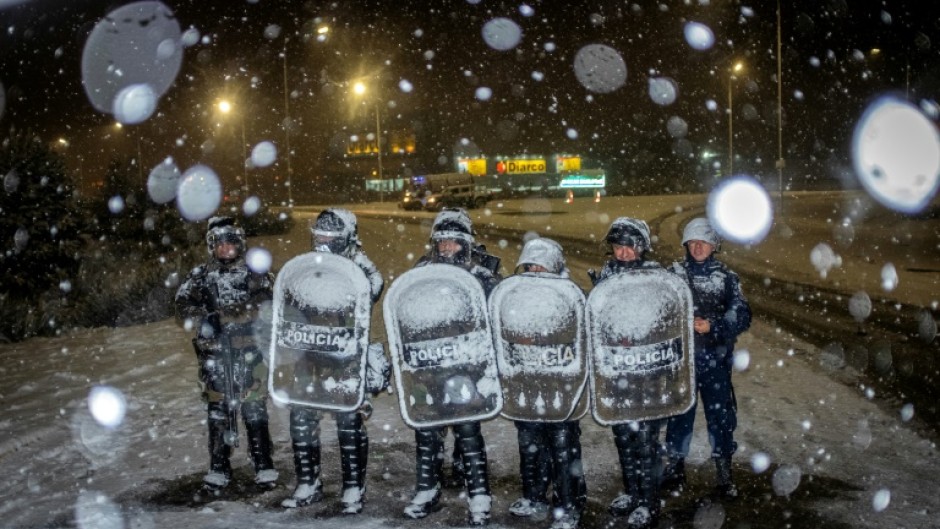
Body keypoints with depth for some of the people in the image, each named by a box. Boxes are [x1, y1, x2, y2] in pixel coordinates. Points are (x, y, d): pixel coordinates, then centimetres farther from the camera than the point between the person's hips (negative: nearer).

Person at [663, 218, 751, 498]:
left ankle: (724, 472, 16)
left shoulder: (726, 277, 2)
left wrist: (713, 326, -18)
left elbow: (742, 316, -5)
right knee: (679, 412, 9)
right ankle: (675, 467, 23)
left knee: (721, 414, 4)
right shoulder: (673, 274, 4)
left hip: (716, 359, 0)